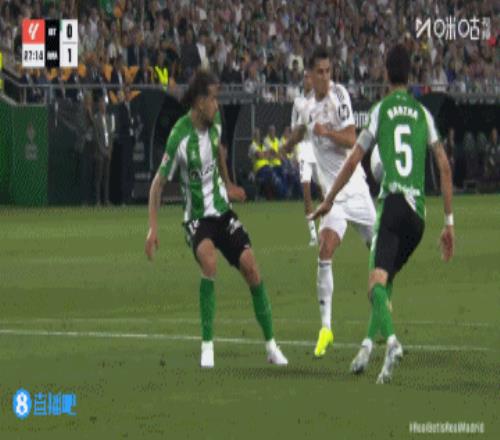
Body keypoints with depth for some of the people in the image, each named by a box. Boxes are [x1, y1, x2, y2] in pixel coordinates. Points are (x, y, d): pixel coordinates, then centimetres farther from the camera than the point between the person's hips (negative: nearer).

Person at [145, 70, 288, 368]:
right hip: (197, 217, -5)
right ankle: (207, 346, -22)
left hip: (222, 210, 5)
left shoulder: (214, 122, -2)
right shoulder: (180, 136, -20)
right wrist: (153, 227, -20)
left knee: (250, 266, -7)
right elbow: (159, 182, -15)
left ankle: (271, 345, 5)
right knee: (209, 261, -31)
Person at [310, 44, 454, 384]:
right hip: (418, 212, 4)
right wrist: (449, 223, 15)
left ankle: (391, 341, -40)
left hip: (392, 204, -4)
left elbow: (352, 162, 7)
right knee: (387, 278, 21)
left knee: (377, 282, -15)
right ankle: (368, 345, 17)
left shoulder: (380, 111, 7)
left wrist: (328, 201, 20)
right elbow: (445, 168, 11)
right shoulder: (424, 114, 16)